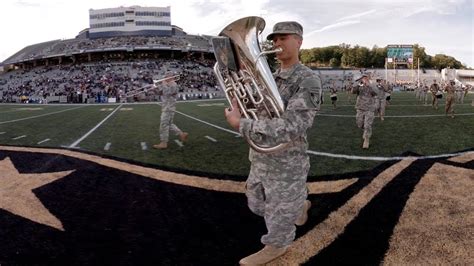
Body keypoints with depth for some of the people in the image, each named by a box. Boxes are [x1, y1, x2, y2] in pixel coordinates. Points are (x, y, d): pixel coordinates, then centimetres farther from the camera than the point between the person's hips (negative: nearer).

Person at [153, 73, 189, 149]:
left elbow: (166, 93, -27)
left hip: (169, 109, -10)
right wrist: (159, 86, 1)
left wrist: (163, 85, -16)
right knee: (168, 124, 15)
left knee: (164, 125, -7)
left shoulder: (173, 85, -13)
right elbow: (160, 93, 17)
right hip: (165, 108, 10)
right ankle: (182, 134, 22)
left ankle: (163, 143, -1)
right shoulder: (168, 85, 17)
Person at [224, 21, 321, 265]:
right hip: (260, 159, 8)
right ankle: (300, 205, 49)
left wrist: (240, 124, -29)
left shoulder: (308, 80, -19)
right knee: (257, 205, 26)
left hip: (287, 165, -8)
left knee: (279, 215, 11)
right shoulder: (269, 78, 7)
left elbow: (291, 127, -31)